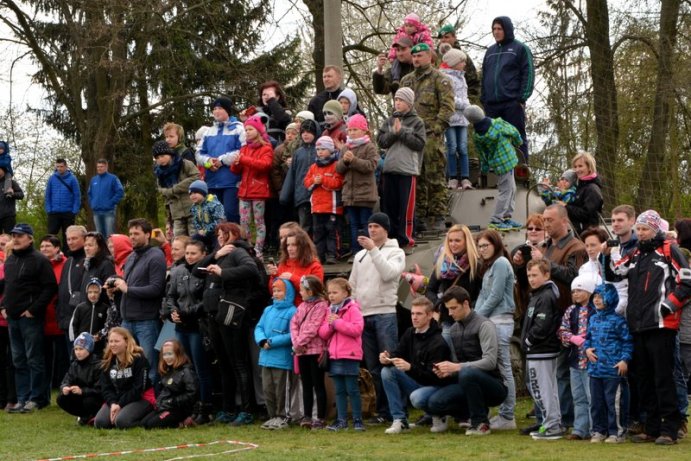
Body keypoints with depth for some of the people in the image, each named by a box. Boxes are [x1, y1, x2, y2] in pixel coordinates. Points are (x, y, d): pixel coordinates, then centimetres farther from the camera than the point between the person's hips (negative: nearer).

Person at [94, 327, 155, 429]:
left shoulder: (139, 359, -11)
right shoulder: (107, 362, 7)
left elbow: (138, 388, -14)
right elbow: (105, 387, 3)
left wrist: (120, 405, -18)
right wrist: (112, 403, -17)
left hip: (140, 399, -5)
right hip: (115, 399, 5)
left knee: (121, 421, -32)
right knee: (99, 423, -20)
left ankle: (144, 420, -1)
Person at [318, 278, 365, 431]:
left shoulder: (353, 309, -5)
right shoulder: (330, 311, 15)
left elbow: (357, 328, -20)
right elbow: (322, 333, 12)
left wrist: (337, 322, -15)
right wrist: (330, 325, -9)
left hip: (349, 356, -6)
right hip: (334, 357, 6)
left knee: (352, 390, -2)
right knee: (339, 391, 8)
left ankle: (358, 420, 2)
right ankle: (341, 420, 11)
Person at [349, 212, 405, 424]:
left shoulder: (395, 252, 3)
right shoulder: (360, 255, 20)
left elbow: (388, 273, -16)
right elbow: (352, 285, 20)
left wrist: (373, 249, -16)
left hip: (385, 314, -6)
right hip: (363, 316, 6)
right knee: (374, 368, 7)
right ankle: (383, 410, 11)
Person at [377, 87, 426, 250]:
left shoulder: (417, 122, 2)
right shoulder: (389, 121, 13)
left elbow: (419, 143, -8)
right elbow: (381, 141, 5)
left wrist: (402, 132, -11)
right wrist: (393, 132, -11)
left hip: (408, 169, -4)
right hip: (389, 169, 4)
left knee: (407, 206, -3)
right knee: (389, 204, 6)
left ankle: (405, 238, 1)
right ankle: (391, 235, 14)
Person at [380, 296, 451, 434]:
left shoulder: (438, 343, -22)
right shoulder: (410, 334, 3)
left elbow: (433, 376, -26)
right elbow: (398, 354, 3)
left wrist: (410, 367, -40)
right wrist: (388, 358, -22)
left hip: (435, 386, -7)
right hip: (416, 382, 8)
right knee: (387, 371, -12)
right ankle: (399, 420, -13)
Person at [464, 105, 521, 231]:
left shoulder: (477, 137, -8)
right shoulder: (498, 124, -19)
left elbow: (481, 154, 4)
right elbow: (513, 132, -3)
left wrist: (484, 168, 20)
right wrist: (517, 142, 18)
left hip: (496, 163, 6)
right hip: (506, 161, -5)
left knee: (512, 189, 18)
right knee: (505, 191, 0)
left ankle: (507, 218, 23)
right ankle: (495, 221, -1)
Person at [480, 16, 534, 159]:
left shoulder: (520, 49, 4)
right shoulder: (490, 51, 20)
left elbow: (528, 74, -3)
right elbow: (484, 77, 22)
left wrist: (522, 98, -12)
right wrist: (484, 99, 11)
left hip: (513, 103, -5)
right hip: (492, 104, 5)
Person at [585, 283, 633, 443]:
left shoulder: (617, 320, -8)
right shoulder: (593, 319, 11)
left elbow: (627, 341, -7)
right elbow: (588, 337, 21)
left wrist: (625, 360, -14)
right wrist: (587, 348, 2)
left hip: (612, 368, -6)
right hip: (595, 367, 6)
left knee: (613, 401, -3)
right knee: (596, 401, 11)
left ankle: (616, 432, 4)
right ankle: (599, 430, 20)